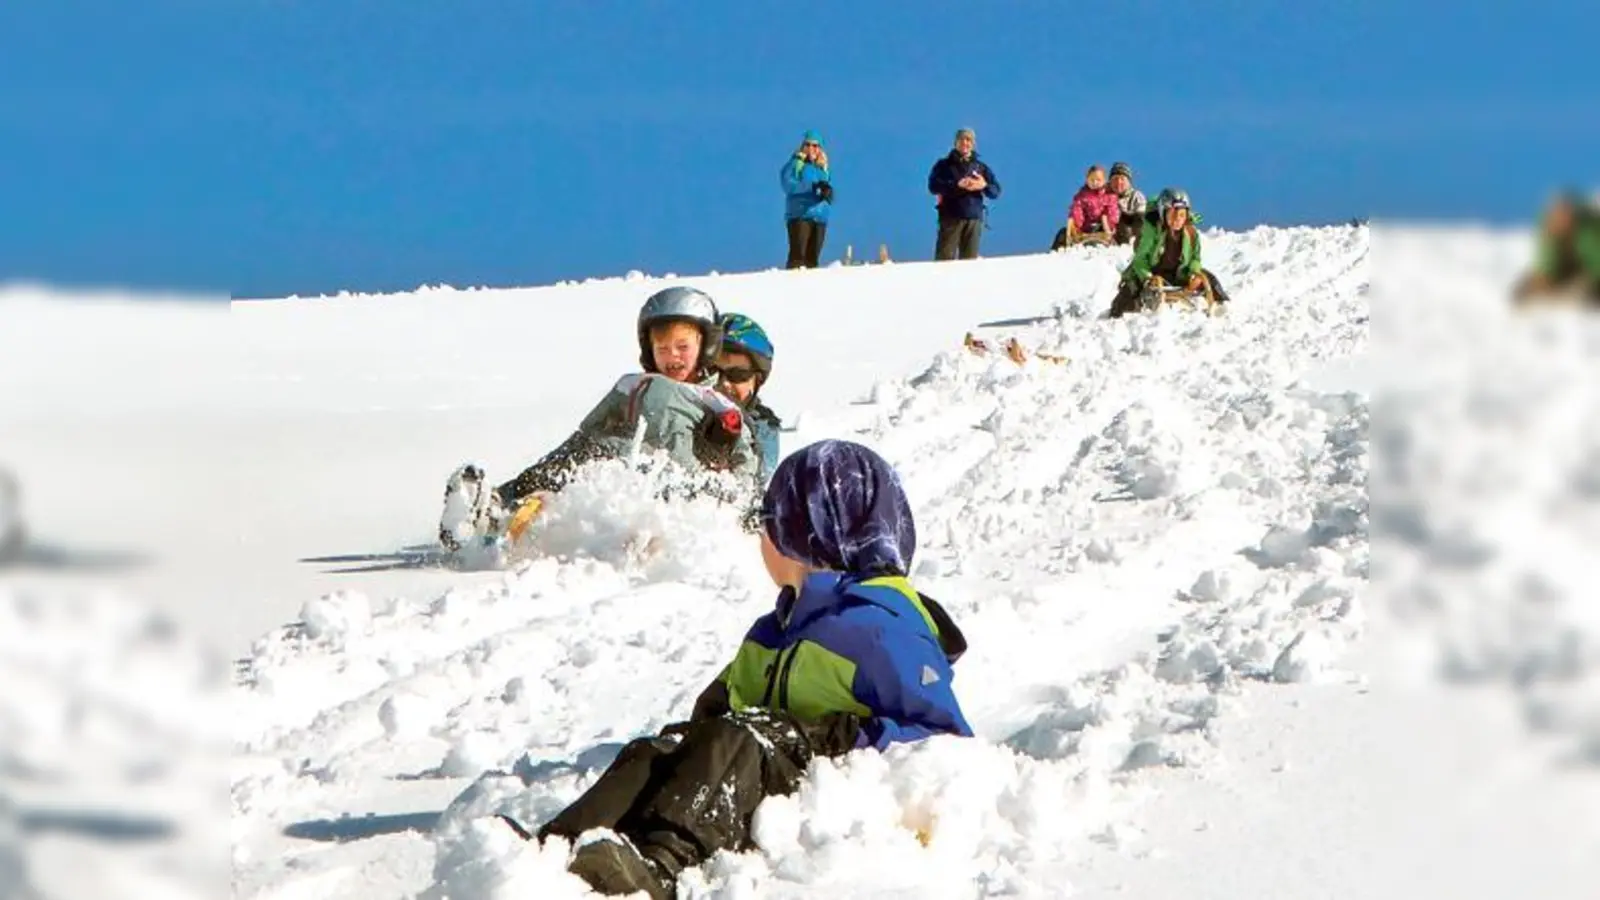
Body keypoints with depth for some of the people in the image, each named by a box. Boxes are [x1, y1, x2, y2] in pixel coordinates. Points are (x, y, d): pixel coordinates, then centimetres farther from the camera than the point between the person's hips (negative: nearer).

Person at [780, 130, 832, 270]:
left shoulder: (823, 169, 17)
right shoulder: (795, 164, 4)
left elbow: (830, 195, 10)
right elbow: (788, 184, -12)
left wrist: (828, 192, -16)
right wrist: (812, 186, -22)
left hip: (820, 217, 5)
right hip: (800, 215, -5)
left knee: (812, 258, 2)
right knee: (798, 255, -15)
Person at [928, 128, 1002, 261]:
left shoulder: (982, 167, 15)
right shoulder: (944, 165, 7)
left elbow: (996, 191, 12)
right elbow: (933, 186, -7)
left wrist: (984, 186, -11)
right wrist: (957, 185, -19)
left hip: (974, 219, 3)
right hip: (951, 217, -3)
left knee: (970, 260, 0)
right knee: (945, 258, -10)